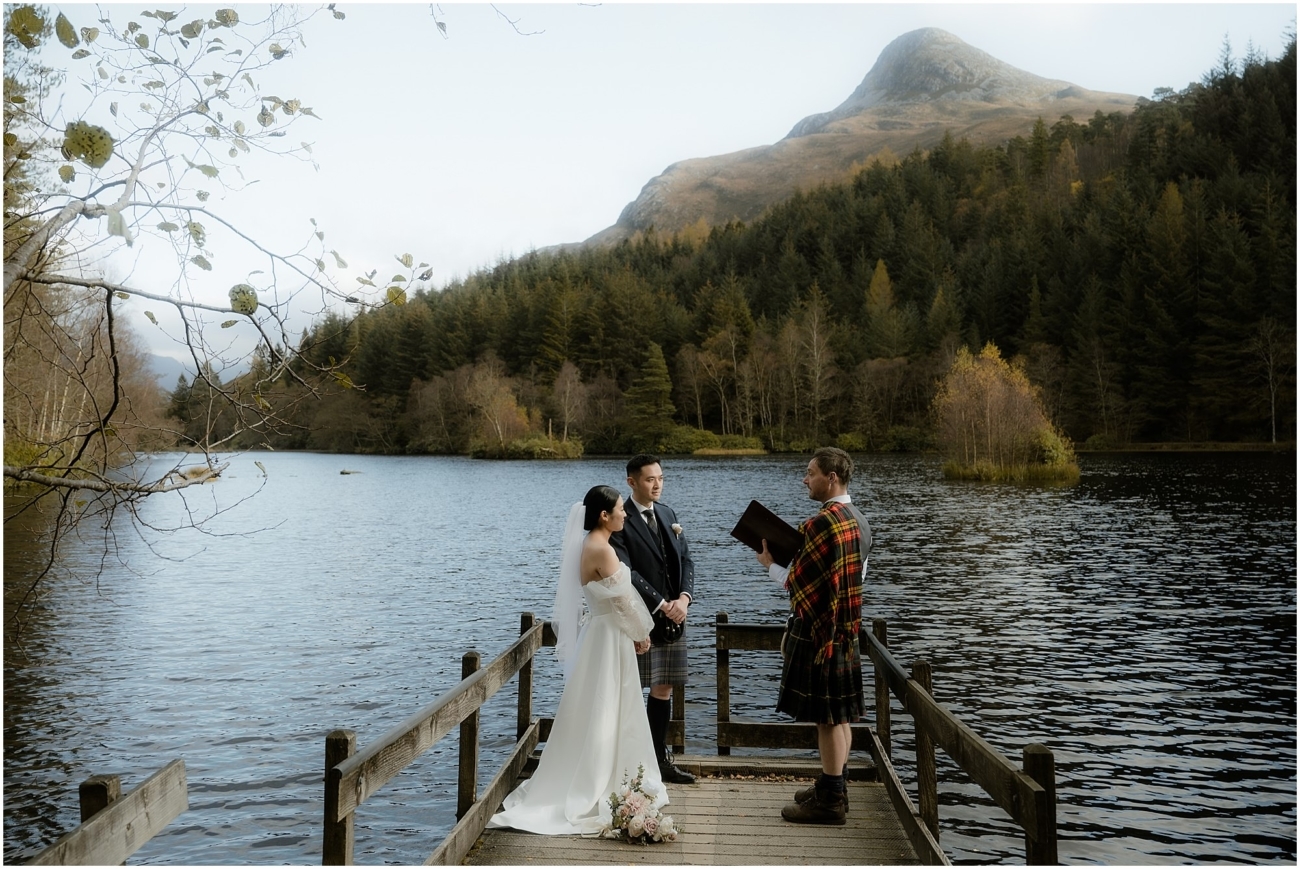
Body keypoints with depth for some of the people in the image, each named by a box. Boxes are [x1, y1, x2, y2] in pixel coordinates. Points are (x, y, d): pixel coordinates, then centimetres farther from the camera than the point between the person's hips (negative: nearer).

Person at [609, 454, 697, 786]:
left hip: (673, 616, 7)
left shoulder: (667, 514, 13)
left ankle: (659, 759, 24)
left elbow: (685, 559, 10)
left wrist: (684, 598, -8)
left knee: (664, 688, 13)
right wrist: (662, 605, -17)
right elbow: (625, 572, -18)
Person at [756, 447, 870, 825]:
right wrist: (790, 561, 14)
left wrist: (771, 564, 0)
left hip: (818, 630, -9)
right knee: (839, 714, 17)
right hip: (846, 627, 10)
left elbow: (800, 584, -19)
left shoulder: (821, 524, -21)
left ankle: (829, 801, 9)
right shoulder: (859, 521, 9)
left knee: (826, 716, 0)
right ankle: (834, 788, 28)